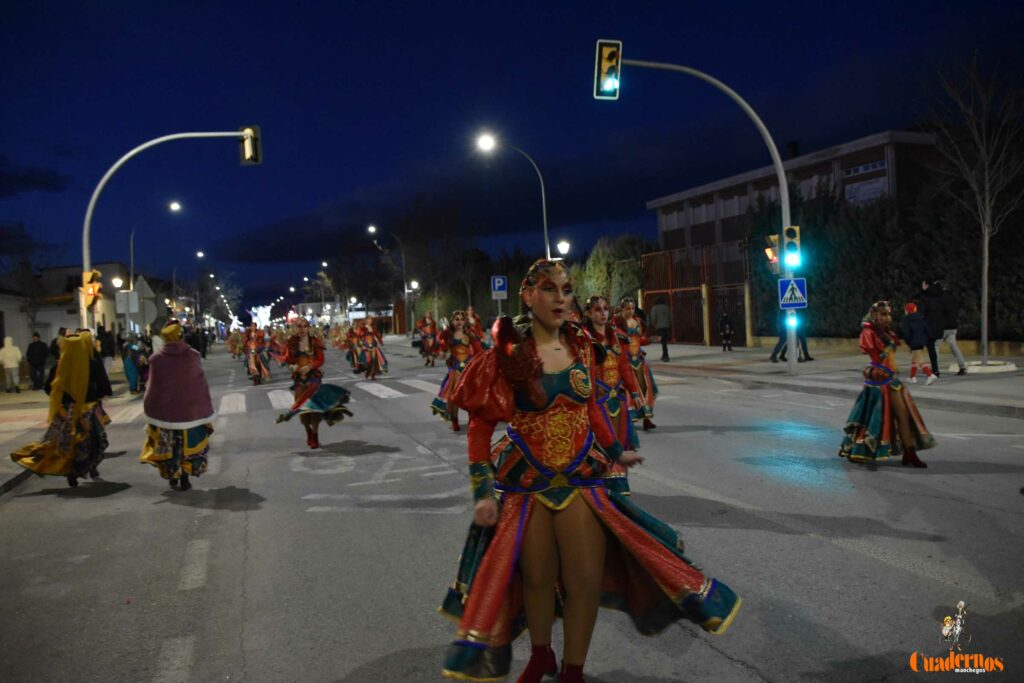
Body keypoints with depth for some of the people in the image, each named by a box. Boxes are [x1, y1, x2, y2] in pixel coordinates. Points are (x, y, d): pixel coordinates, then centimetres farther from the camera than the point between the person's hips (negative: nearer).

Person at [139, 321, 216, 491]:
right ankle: (185, 479, 10)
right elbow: (201, 385, -2)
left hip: (164, 410, 0)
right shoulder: (192, 355, -9)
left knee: (169, 446, 16)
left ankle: (173, 477, 23)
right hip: (189, 409, 0)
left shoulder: (156, 358, -10)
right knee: (188, 445, 11)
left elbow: (152, 387, -4)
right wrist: (205, 411, 9)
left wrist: (150, 410, 8)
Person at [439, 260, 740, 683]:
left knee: (585, 579, 3)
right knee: (537, 579, 10)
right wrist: (483, 490, -12)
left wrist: (616, 452, 22)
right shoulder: (508, 353, -11)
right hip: (526, 483, -2)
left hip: (581, 478, 3)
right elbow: (480, 427, -9)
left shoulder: (580, 346, 0)